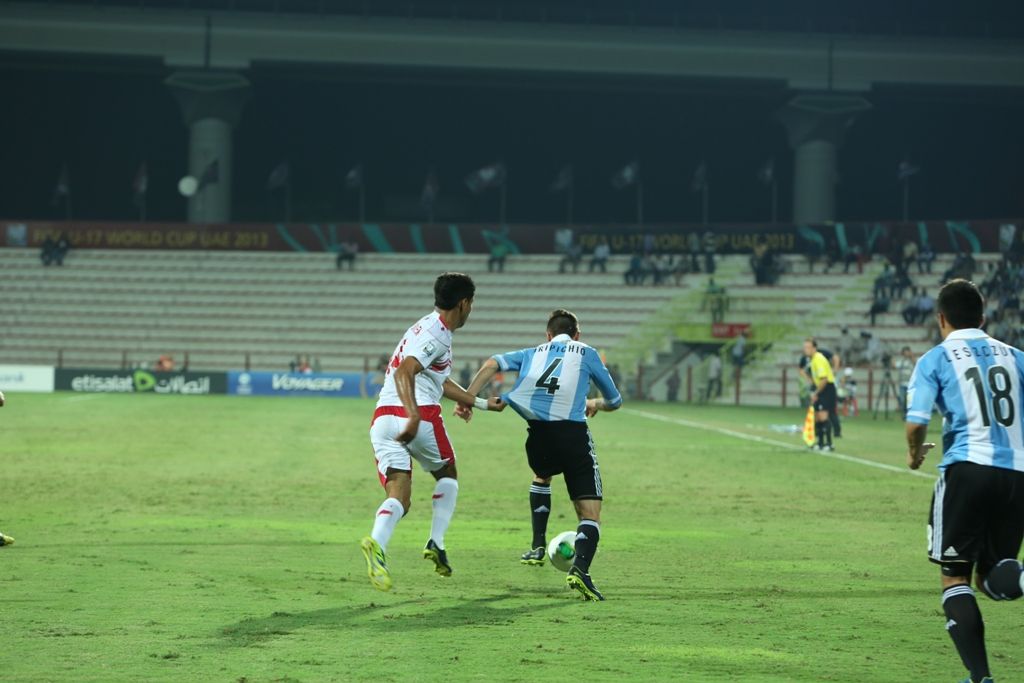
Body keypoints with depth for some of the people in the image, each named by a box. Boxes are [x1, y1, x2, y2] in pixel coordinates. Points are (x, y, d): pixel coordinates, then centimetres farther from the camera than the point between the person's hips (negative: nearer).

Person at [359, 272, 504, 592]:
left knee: (398, 497, -5)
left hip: (383, 417, 7)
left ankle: (377, 542, -33)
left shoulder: (429, 327, 25)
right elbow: (404, 372, -22)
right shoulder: (436, 334, -6)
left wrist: (480, 403, 49)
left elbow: (441, 382, 39)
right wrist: (414, 415, -36)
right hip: (419, 416, -7)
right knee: (447, 474, 20)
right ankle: (436, 542, 9)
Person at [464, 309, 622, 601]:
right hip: (573, 433, -3)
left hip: (538, 435, 3)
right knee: (590, 514, -1)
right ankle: (580, 568, -27)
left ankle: (538, 546, 35)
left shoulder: (533, 353, 23)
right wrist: (595, 404, 47)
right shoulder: (586, 353, 18)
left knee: (542, 476, 38)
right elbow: (615, 401, 26)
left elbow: (491, 363, 6)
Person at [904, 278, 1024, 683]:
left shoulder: (935, 360, 3)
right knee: (991, 580, 14)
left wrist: (915, 453, 13)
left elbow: (916, 423, -8)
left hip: (967, 470, -4)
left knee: (954, 577, 9)